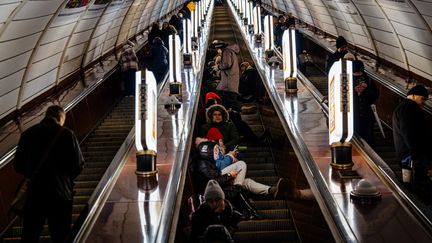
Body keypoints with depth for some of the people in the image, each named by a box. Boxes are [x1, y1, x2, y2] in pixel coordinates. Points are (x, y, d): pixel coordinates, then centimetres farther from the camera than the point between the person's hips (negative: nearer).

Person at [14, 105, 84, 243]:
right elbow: (78, 165, -7)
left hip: (32, 195, 3)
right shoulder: (66, 134, -6)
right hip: (60, 194, -3)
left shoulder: (27, 134, 4)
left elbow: (18, 166, 8)